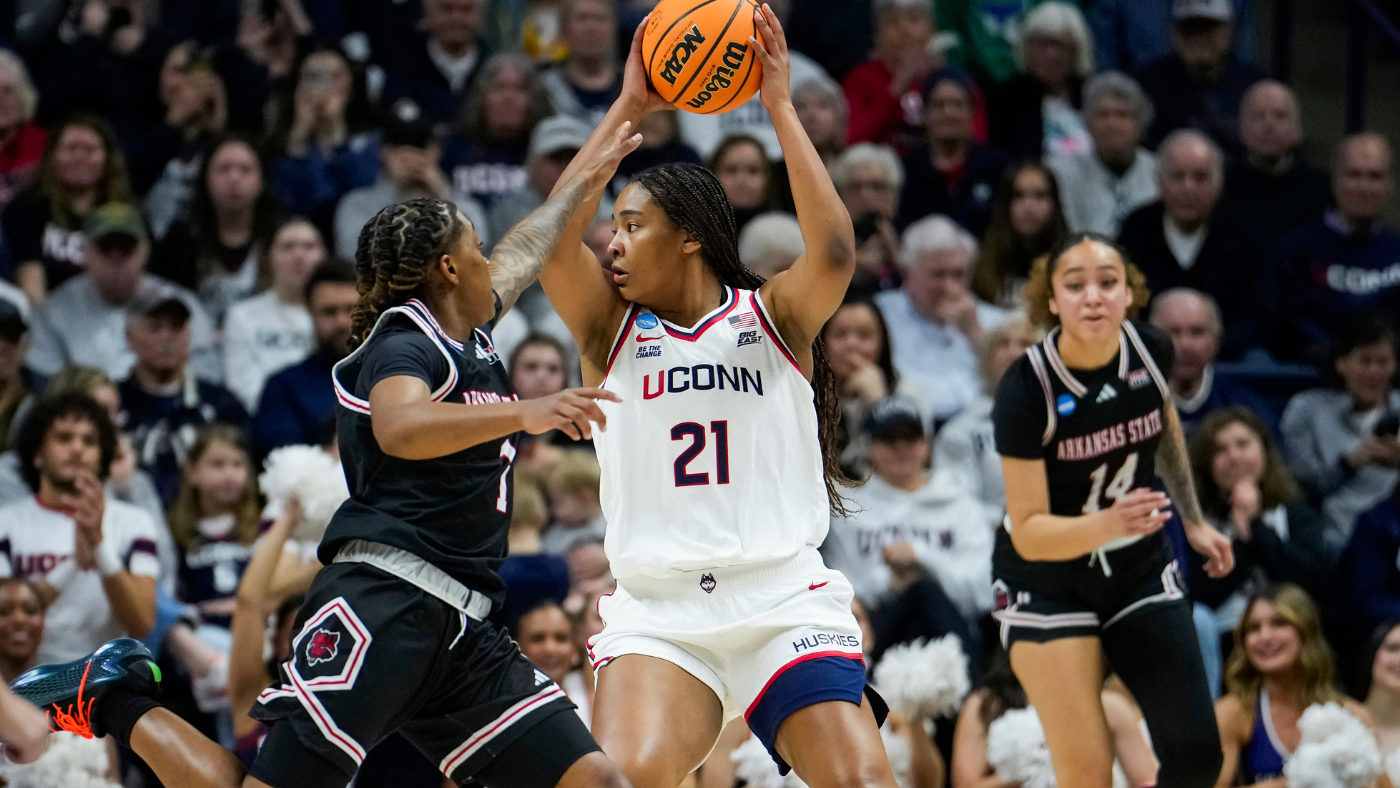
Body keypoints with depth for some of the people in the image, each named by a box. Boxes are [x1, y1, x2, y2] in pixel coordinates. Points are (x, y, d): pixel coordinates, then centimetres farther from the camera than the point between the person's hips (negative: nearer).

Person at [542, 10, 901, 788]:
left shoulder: (773, 316, 6)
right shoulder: (612, 328, 10)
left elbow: (834, 252, -15)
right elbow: (553, 239, -8)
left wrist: (781, 104, -12)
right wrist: (629, 108, -8)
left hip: (784, 598, -1)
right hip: (659, 612, 1)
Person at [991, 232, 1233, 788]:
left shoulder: (1150, 351, -11)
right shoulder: (1026, 391, -25)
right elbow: (1028, 532, -25)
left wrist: (1193, 521, 18)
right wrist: (1108, 524, -42)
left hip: (1141, 571, 4)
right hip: (1047, 588, -4)